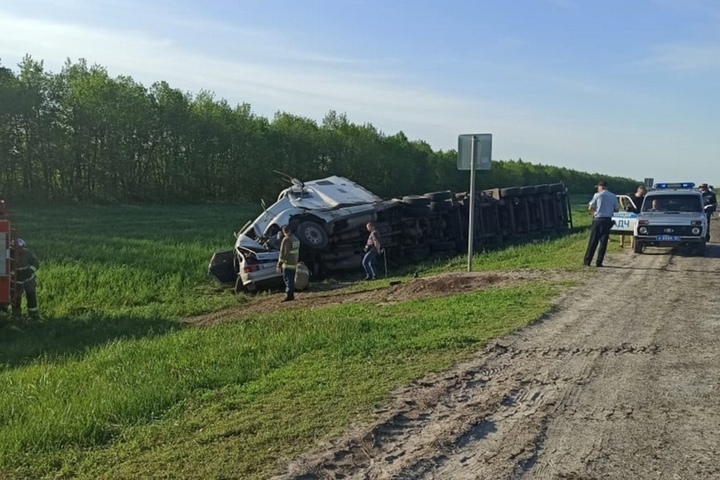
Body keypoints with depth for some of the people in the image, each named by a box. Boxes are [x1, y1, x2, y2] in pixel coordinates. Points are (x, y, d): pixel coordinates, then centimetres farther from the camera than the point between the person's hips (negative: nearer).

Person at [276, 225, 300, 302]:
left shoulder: (286, 239, -15)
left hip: (287, 264, -8)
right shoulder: (295, 239, 13)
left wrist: (279, 265, -14)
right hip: (294, 264, 8)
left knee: (288, 280, -6)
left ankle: (289, 295, -9)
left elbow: (283, 253, -17)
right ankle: (291, 295, 18)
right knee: (291, 280, 14)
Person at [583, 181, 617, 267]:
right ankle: (599, 262, 3)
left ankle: (587, 261, 0)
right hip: (608, 220, 3)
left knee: (593, 241, 0)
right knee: (603, 242, 5)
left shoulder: (597, 195, -3)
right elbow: (616, 209, 11)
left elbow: (590, 208, -1)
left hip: (598, 219, -3)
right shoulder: (613, 196, 8)